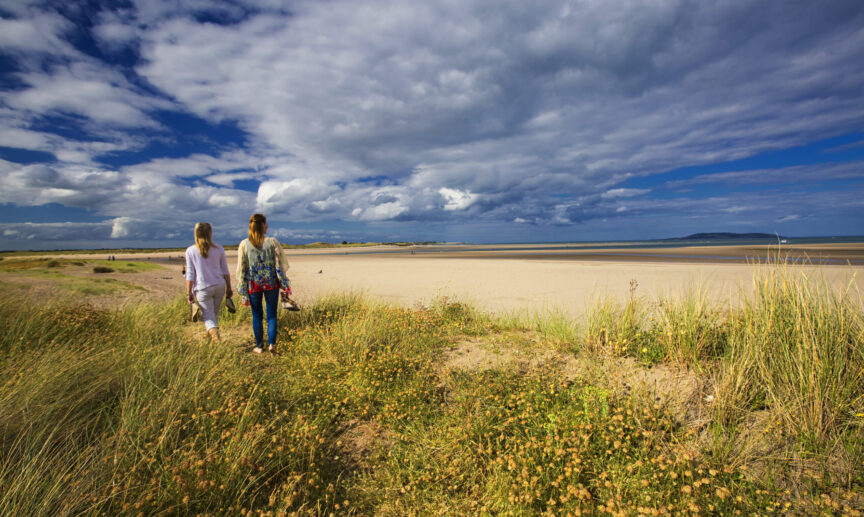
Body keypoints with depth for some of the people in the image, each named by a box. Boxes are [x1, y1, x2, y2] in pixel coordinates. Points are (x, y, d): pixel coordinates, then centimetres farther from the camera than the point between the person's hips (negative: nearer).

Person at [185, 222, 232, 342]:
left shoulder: (190, 251, -7)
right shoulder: (219, 250, -2)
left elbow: (190, 275, -6)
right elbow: (225, 271, 3)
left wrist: (189, 293, 2)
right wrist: (229, 288, 12)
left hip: (203, 288, -2)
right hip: (219, 286, 3)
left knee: (208, 316, 3)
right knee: (215, 313, 19)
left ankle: (214, 333, -16)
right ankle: (211, 334, 34)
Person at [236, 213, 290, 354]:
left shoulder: (244, 245, -3)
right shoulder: (272, 242, -6)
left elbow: (241, 270, -2)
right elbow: (280, 266, -6)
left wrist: (244, 292, 4)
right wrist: (285, 286, -1)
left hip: (253, 285, 1)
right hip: (272, 284, -1)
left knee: (257, 316, 13)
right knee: (271, 315, 10)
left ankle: (259, 346, 21)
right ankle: (271, 344, 3)